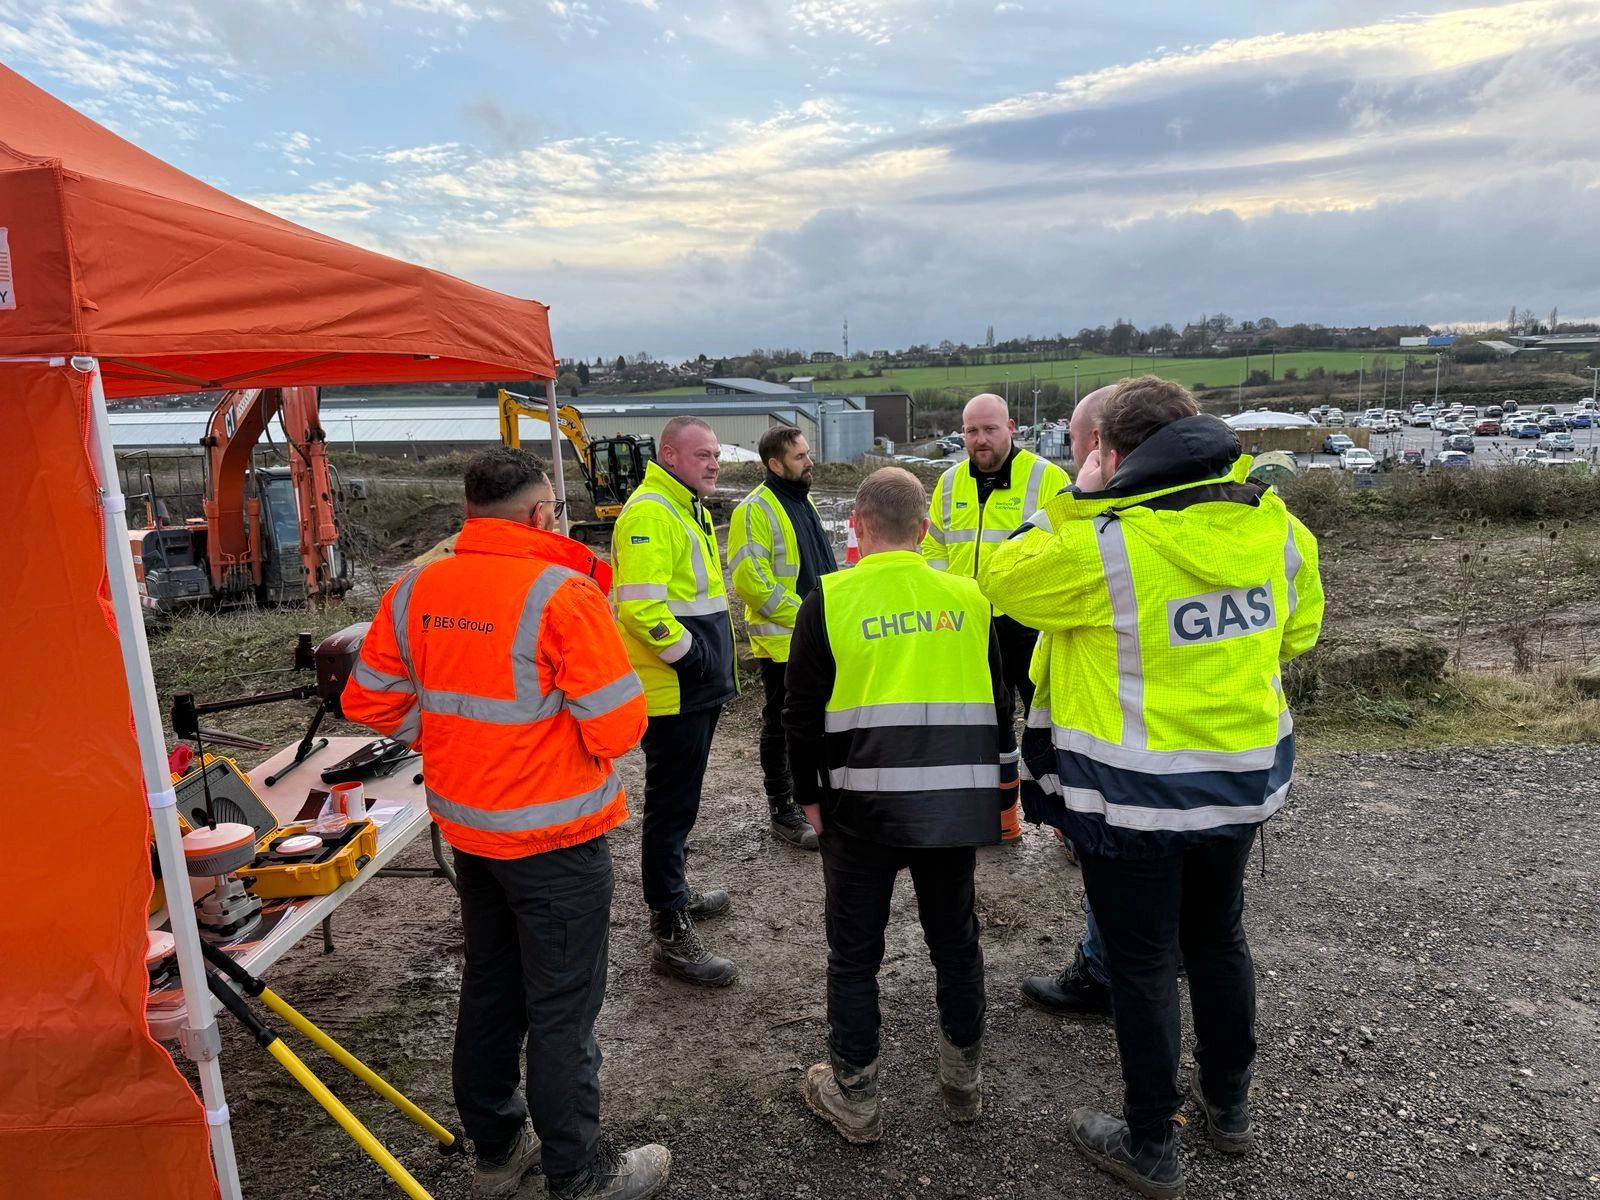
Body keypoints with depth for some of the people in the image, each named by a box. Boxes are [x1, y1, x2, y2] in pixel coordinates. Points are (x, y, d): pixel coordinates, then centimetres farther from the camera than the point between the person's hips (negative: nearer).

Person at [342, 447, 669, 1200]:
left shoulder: (415, 591, -2)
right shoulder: (563, 593, -22)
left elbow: (369, 702, 5)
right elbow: (617, 727, -22)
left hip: (466, 828, 7)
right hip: (555, 836, -6)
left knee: (489, 990, 22)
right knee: (562, 1011, 8)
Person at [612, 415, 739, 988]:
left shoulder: (690, 509, 16)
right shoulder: (649, 514, -18)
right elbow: (639, 607, -28)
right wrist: (689, 655, -19)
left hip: (697, 688, 10)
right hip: (672, 691, -10)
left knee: (679, 801, 22)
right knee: (671, 807, -3)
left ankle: (674, 892, 38)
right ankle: (672, 935, 5)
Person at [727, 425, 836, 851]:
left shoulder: (803, 501, 13)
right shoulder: (755, 510, -15)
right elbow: (750, 581, -22)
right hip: (782, 641, -8)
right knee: (781, 727, 3)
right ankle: (783, 810, 15)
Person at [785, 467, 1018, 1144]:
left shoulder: (829, 600, -7)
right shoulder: (968, 597, 2)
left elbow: (803, 712, -3)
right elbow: (998, 703, 11)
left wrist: (810, 794, 10)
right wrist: (997, 785, 22)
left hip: (863, 805, -3)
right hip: (957, 802, 3)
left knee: (854, 953, 12)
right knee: (955, 941, 20)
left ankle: (852, 1096, 25)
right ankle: (964, 1082, 34)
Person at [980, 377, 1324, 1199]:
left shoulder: (1098, 547, -24)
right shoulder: (1277, 528, -5)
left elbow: (1002, 577, -7)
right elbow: (1297, 634, 10)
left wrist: (1075, 505, 0)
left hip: (1133, 793, -6)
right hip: (1244, 777, 6)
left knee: (1141, 962, 11)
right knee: (1219, 939, 24)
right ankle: (1229, 1107, 44)